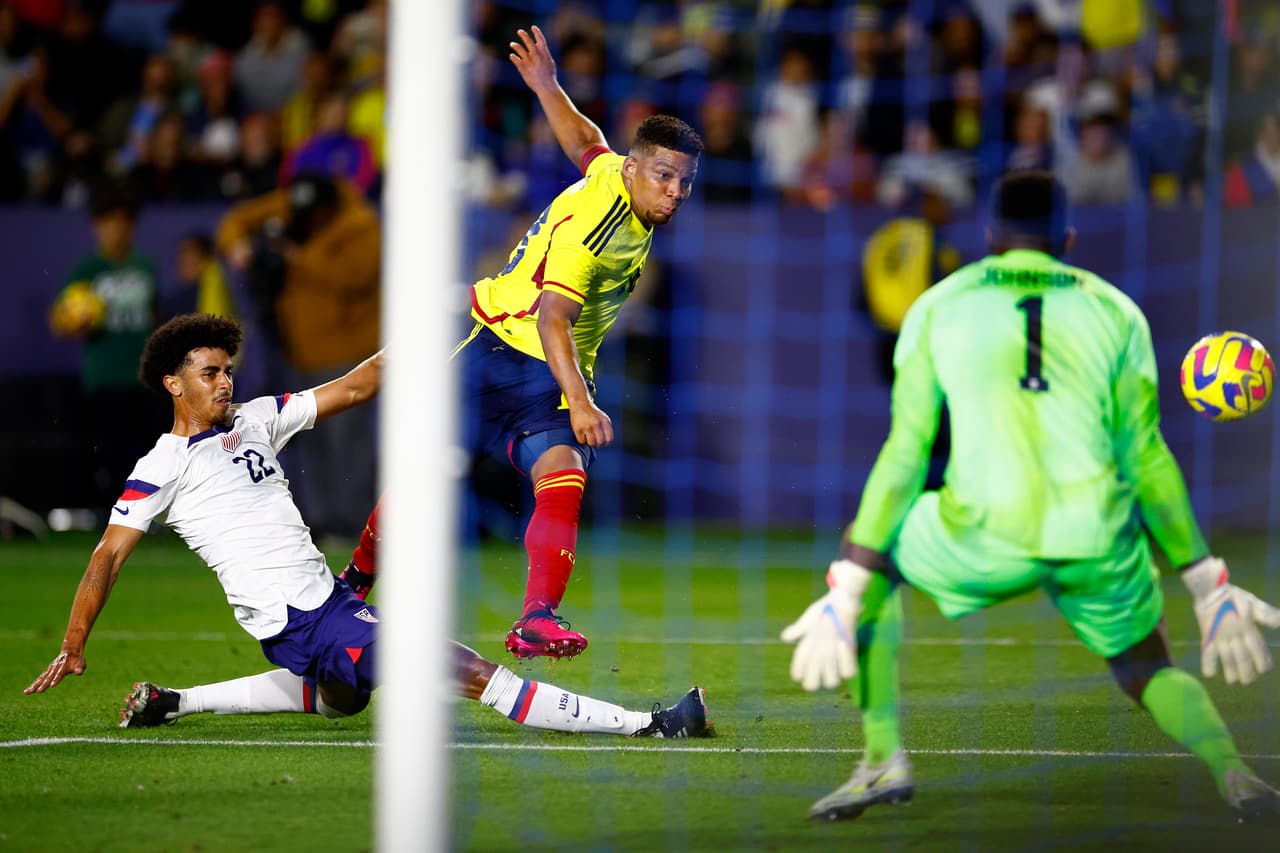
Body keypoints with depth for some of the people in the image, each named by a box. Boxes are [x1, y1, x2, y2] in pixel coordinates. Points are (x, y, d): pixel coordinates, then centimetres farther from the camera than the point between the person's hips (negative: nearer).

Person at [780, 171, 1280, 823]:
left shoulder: (937, 307, 12)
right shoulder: (1115, 311, 14)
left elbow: (905, 455, 7)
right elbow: (1146, 460, 11)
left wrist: (847, 592, 8)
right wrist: (1207, 585, 17)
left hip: (985, 539, -2)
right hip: (1099, 545, 2)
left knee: (868, 546, 27)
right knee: (1149, 673, 27)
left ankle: (884, 760, 15)